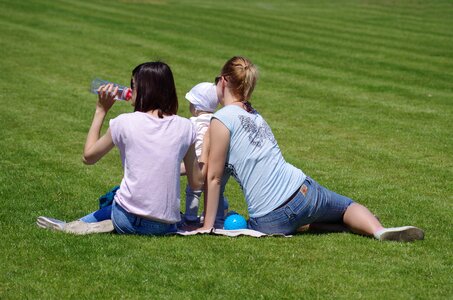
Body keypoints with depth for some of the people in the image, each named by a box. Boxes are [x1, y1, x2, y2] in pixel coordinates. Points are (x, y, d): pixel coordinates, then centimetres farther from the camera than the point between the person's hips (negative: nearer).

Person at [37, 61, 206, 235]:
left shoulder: (125, 122, -6)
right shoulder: (185, 127, -1)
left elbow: (88, 157, 10)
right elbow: (197, 183, 5)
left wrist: (101, 110, 15)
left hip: (128, 220, -1)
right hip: (166, 226, 1)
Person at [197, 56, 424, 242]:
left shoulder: (221, 121, -9)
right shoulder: (253, 115, 14)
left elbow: (214, 177, -8)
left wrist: (208, 226, -2)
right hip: (304, 193, 5)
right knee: (347, 206, 30)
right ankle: (379, 231, -3)